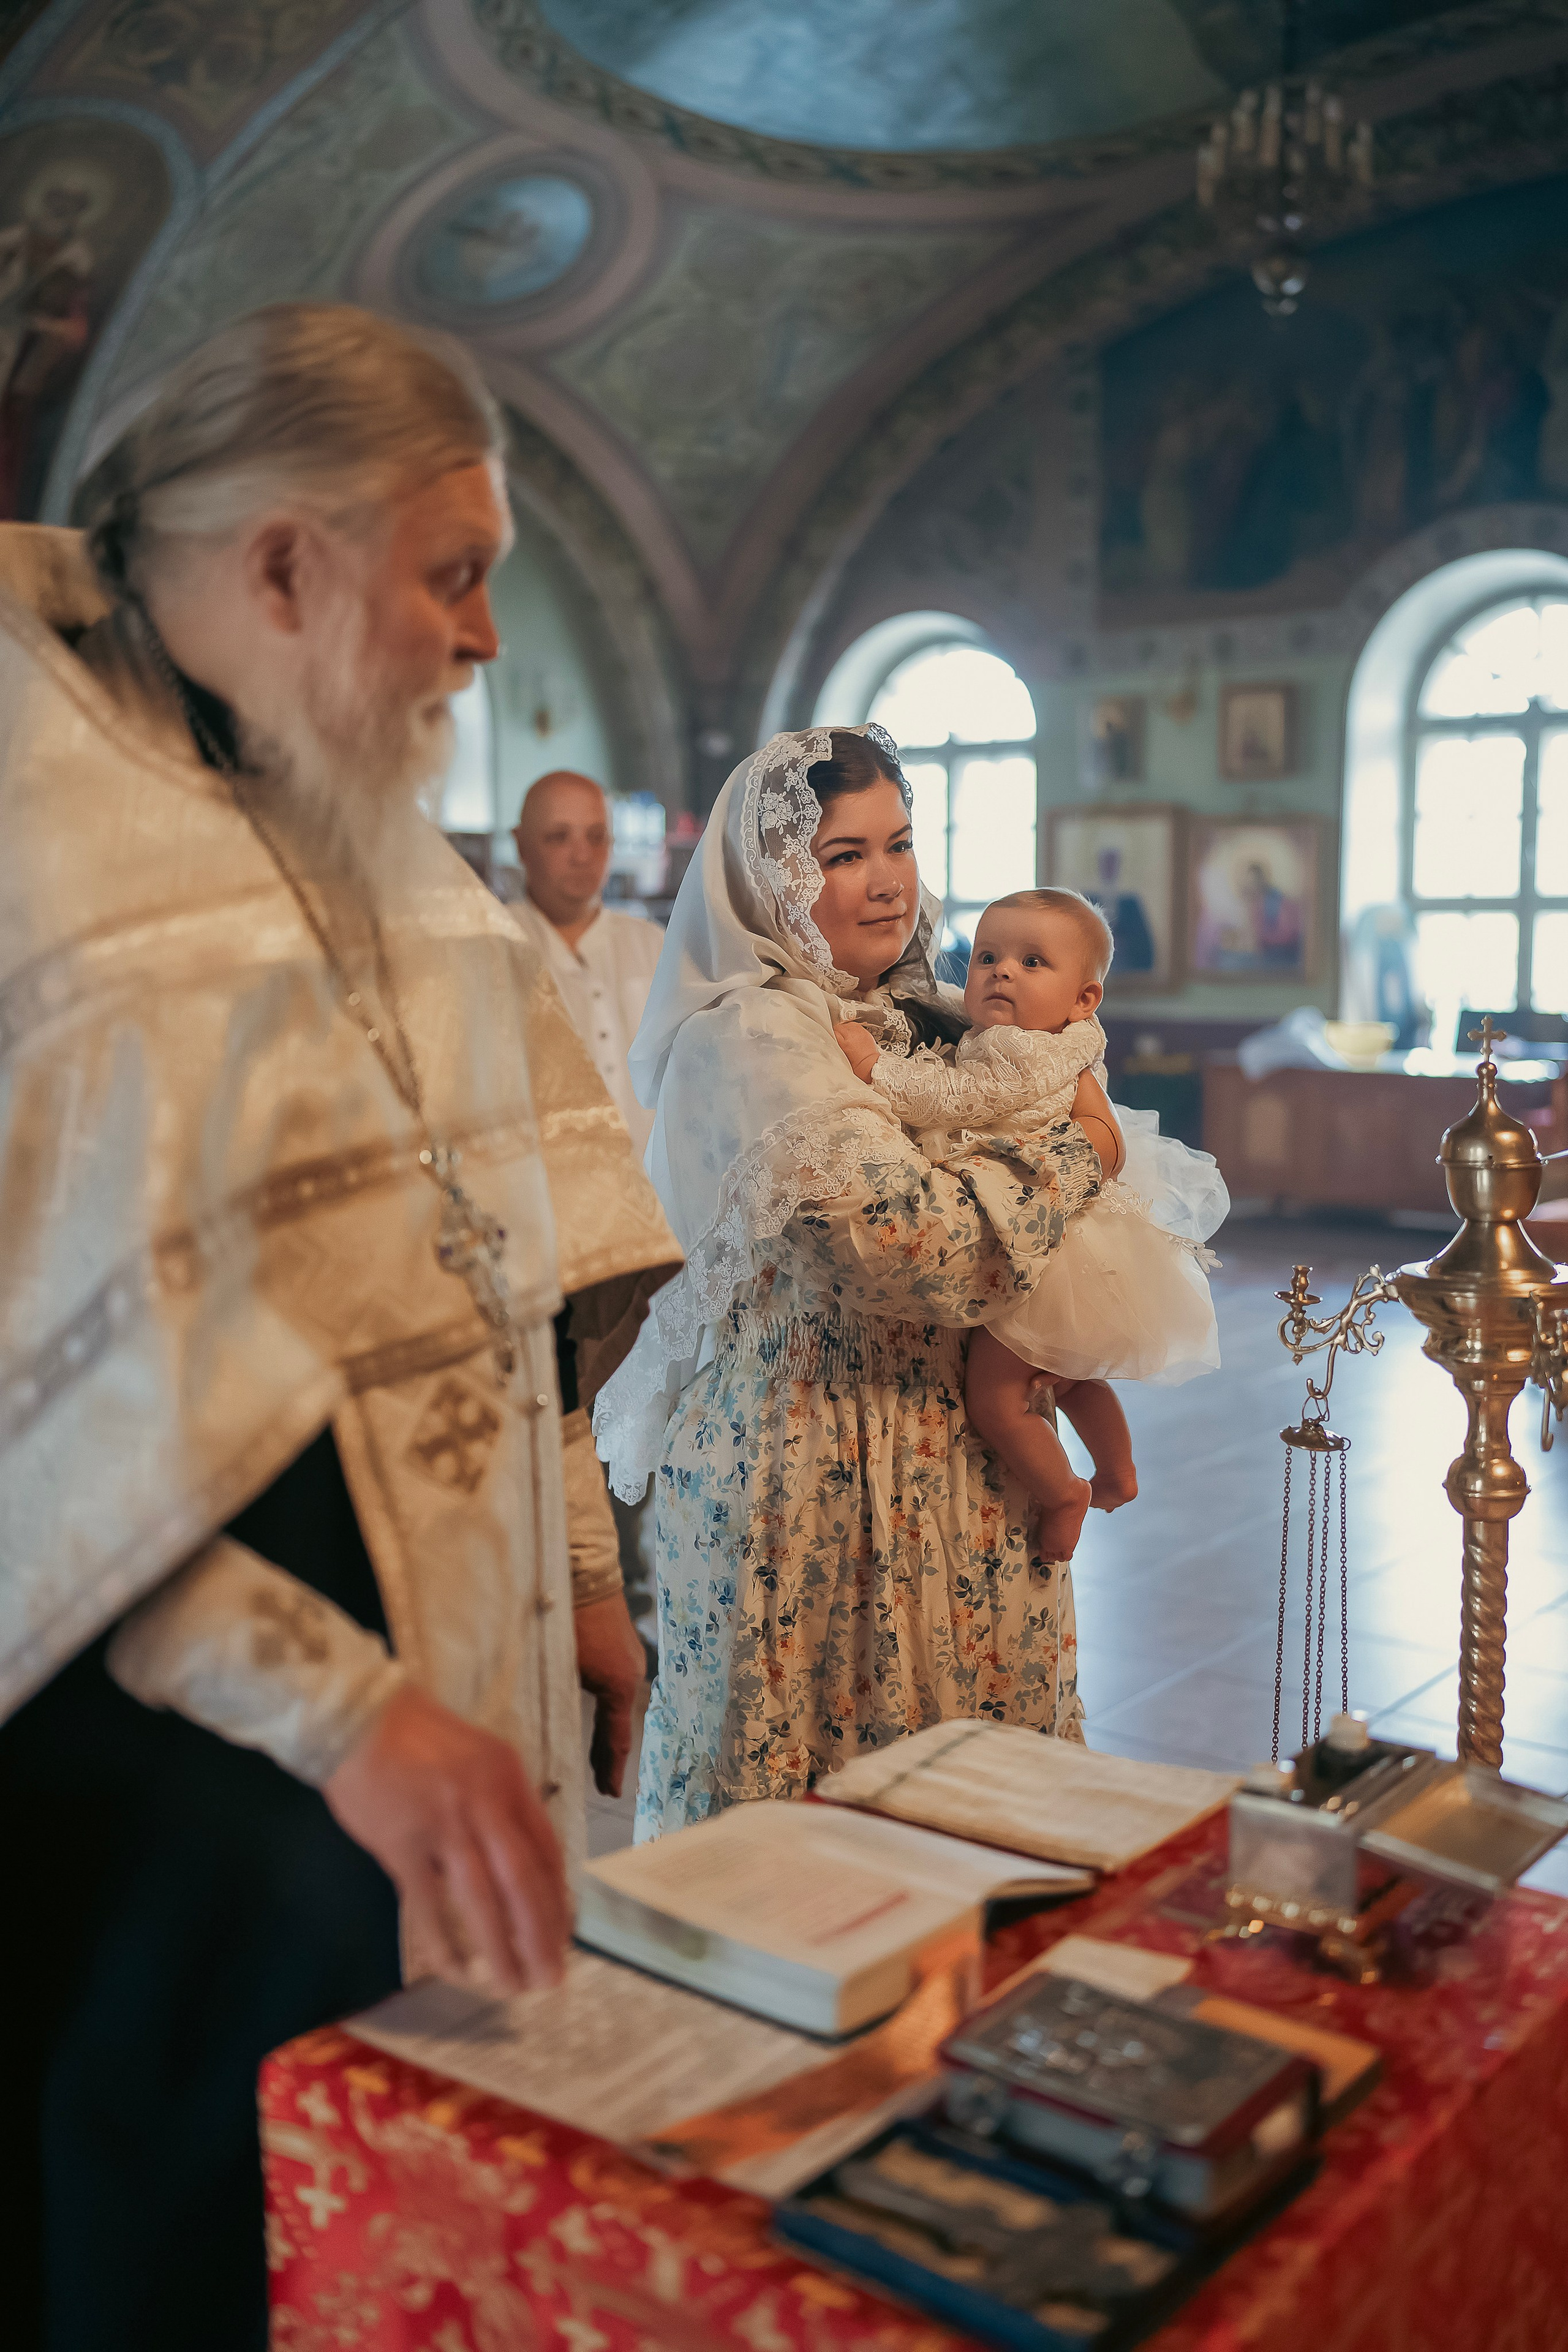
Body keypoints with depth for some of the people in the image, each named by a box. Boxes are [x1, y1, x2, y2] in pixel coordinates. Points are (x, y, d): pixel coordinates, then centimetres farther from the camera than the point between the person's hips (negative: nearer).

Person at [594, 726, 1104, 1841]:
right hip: (808, 1461, -8)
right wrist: (1076, 1153, -12)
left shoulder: (915, 1017, 11)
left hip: (942, 1445, 8)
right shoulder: (752, 1035, -16)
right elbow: (909, 1238, -26)